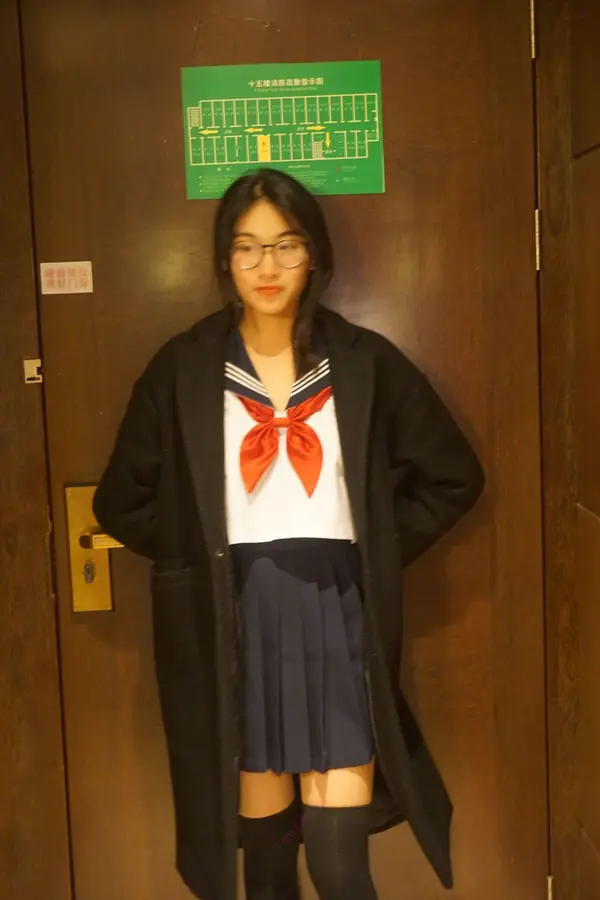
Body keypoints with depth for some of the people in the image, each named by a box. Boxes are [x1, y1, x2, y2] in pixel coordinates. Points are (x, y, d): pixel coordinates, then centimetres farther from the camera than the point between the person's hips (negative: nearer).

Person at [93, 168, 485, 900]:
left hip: (337, 621, 0)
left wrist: (377, 553, 1)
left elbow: (453, 476, 7)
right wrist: (200, 560, 0)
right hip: (233, 629, 1)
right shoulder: (182, 368, 1)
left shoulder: (365, 362, 1)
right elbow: (121, 501, 7)